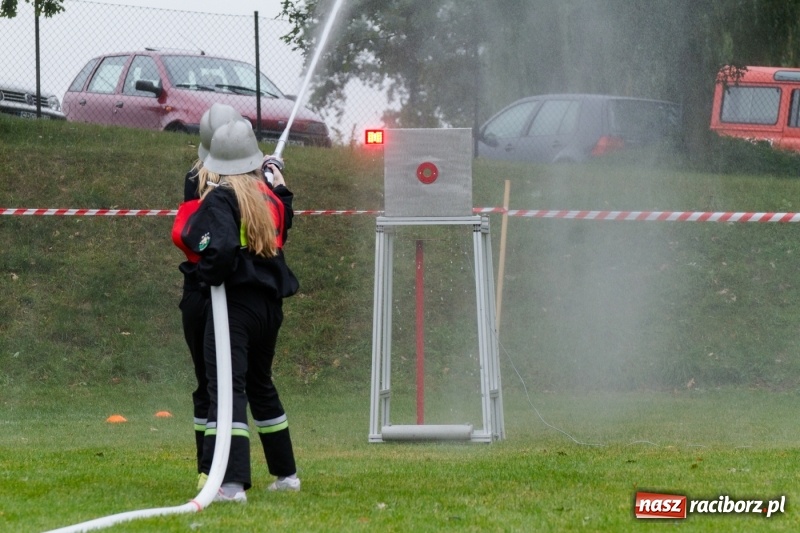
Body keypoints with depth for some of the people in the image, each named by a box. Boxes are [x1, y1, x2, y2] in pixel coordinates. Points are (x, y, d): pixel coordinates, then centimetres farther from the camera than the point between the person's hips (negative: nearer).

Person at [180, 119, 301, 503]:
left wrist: (208, 275, -5)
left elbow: (220, 248, -23)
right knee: (260, 385, 23)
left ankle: (231, 482, -24)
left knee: (227, 389, -12)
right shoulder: (269, 196, 7)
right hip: (270, 303, 7)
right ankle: (286, 474, 32)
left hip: (235, 302, -7)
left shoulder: (221, 198, -11)